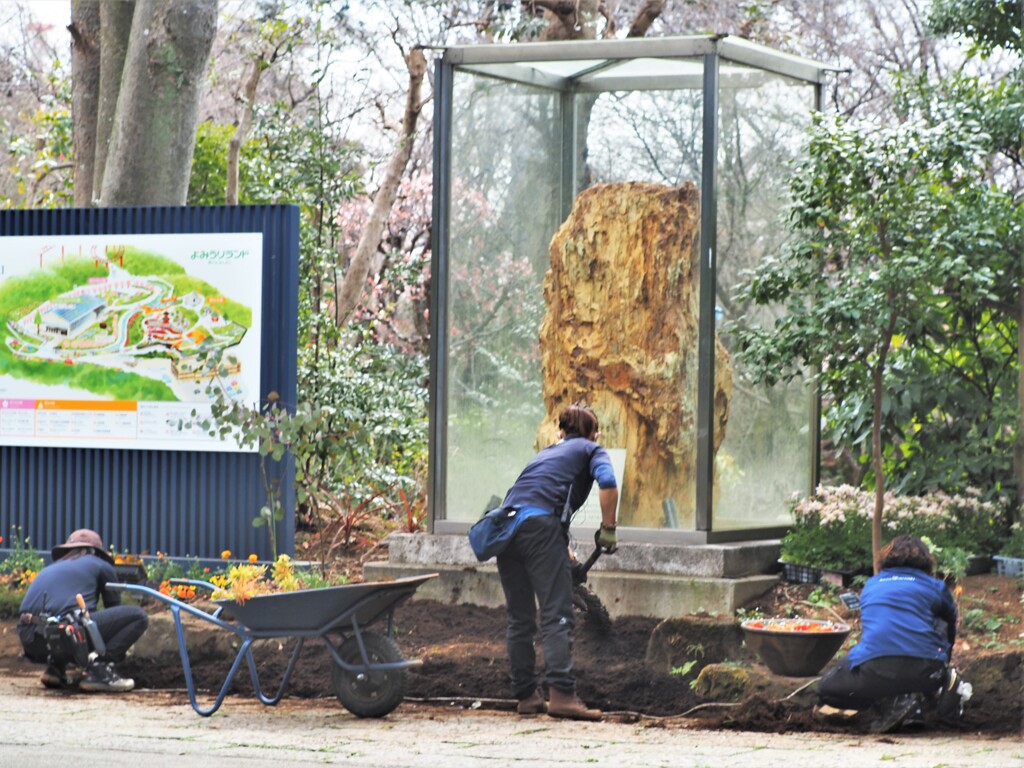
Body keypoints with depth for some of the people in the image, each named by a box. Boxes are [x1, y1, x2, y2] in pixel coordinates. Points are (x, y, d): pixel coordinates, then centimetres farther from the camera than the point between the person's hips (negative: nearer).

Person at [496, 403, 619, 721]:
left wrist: (565, 554, 55)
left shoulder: (547, 452, 36)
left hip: (506, 525, 6)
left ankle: (526, 696, 16)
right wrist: (608, 530, 3)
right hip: (540, 524, -6)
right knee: (556, 615, -9)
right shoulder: (592, 451, 17)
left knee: (520, 619, 13)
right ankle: (561, 694, -19)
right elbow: (608, 483, -6)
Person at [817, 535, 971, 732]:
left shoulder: (871, 585, 29)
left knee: (826, 688, 24)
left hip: (874, 670, -1)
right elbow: (951, 630, 37)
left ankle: (894, 703, -2)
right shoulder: (936, 587, 23)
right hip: (925, 669, 1)